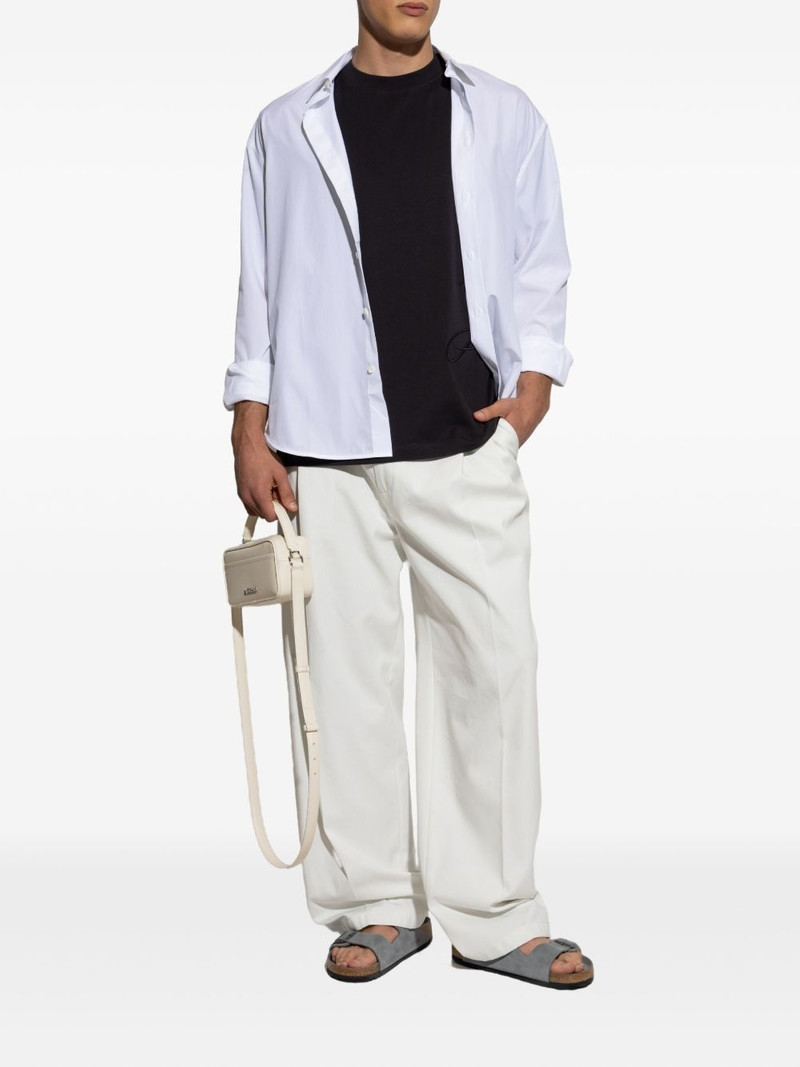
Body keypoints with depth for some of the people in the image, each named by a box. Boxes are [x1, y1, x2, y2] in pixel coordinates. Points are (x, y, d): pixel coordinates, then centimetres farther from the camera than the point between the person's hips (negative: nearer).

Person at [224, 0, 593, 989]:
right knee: (344, 673, 2)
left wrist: (532, 380, -3)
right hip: (323, 452, 0)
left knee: (492, 666, -2)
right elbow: (261, 286, 10)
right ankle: (378, 905, 15)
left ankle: (493, 916, 9)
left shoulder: (504, 117, 13)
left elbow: (540, 267, 12)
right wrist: (251, 433, 3)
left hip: (467, 445, 0)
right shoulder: (288, 127, 12)